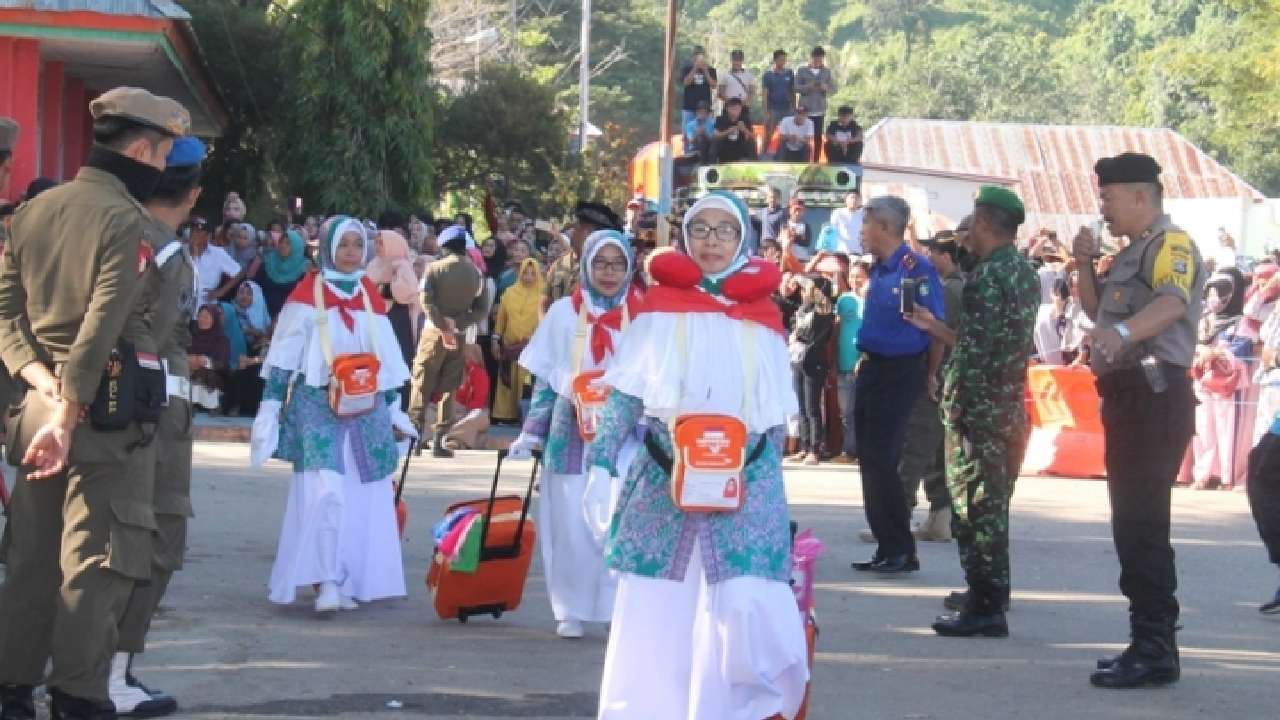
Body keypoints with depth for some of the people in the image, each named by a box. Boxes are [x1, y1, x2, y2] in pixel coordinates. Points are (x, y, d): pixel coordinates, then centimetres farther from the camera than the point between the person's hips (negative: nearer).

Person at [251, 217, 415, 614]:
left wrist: (394, 406, 19)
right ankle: (327, 582, -14)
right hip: (318, 405, -5)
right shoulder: (309, 293, -2)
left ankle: (350, 582, 10)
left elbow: (387, 357, 19)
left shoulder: (370, 296, 13)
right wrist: (269, 407, -8)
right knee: (325, 491, -17)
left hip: (366, 409, 5)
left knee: (364, 498, 2)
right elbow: (284, 355, -3)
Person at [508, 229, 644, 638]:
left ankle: (620, 606, 5)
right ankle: (572, 610, 11)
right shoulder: (565, 312, 5)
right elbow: (545, 379, 9)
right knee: (571, 524, 1)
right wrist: (531, 433, 6)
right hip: (572, 435, 1)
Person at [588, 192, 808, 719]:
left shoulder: (762, 317, 7)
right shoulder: (660, 307, 5)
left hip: (745, 487, 0)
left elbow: (777, 417, 11)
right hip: (663, 483, 0)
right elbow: (625, 395, 2)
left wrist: (772, 493, 10)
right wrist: (601, 462, -7)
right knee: (655, 615, 1)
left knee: (747, 607, -12)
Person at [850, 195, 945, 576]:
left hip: (900, 373, -9)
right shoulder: (878, 269, 10)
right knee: (868, 459, 9)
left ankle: (902, 550, -5)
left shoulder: (917, 269, -16)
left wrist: (929, 379, -9)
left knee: (881, 459, -11)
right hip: (871, 370, 9)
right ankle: (887, 547, 15)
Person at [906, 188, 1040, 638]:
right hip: (1008, 409, 9)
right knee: (991, 506, 17)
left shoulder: (989, 275, -15)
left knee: (974, 509, -5)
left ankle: (984, 608, -4)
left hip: (978, 409, -9)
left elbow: (979, 350, -21)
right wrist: (933, 326, 28)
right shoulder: (1024, 272, 14)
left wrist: (957, 409, -19)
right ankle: (990, 598, 26)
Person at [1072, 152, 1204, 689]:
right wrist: (1086, 264, 10)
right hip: (1130, 396, 11)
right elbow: (1096, 309, 27)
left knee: (1140, 523, -14)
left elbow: (1173, 302, -32)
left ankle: (1155, 651, -15)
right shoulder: (1132, 252, 21)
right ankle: (1152, 641, 22)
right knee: (1134, 522, 15)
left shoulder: (1171, 245, -12)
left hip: (1155, 397, -11)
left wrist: (1123, 331, -50)